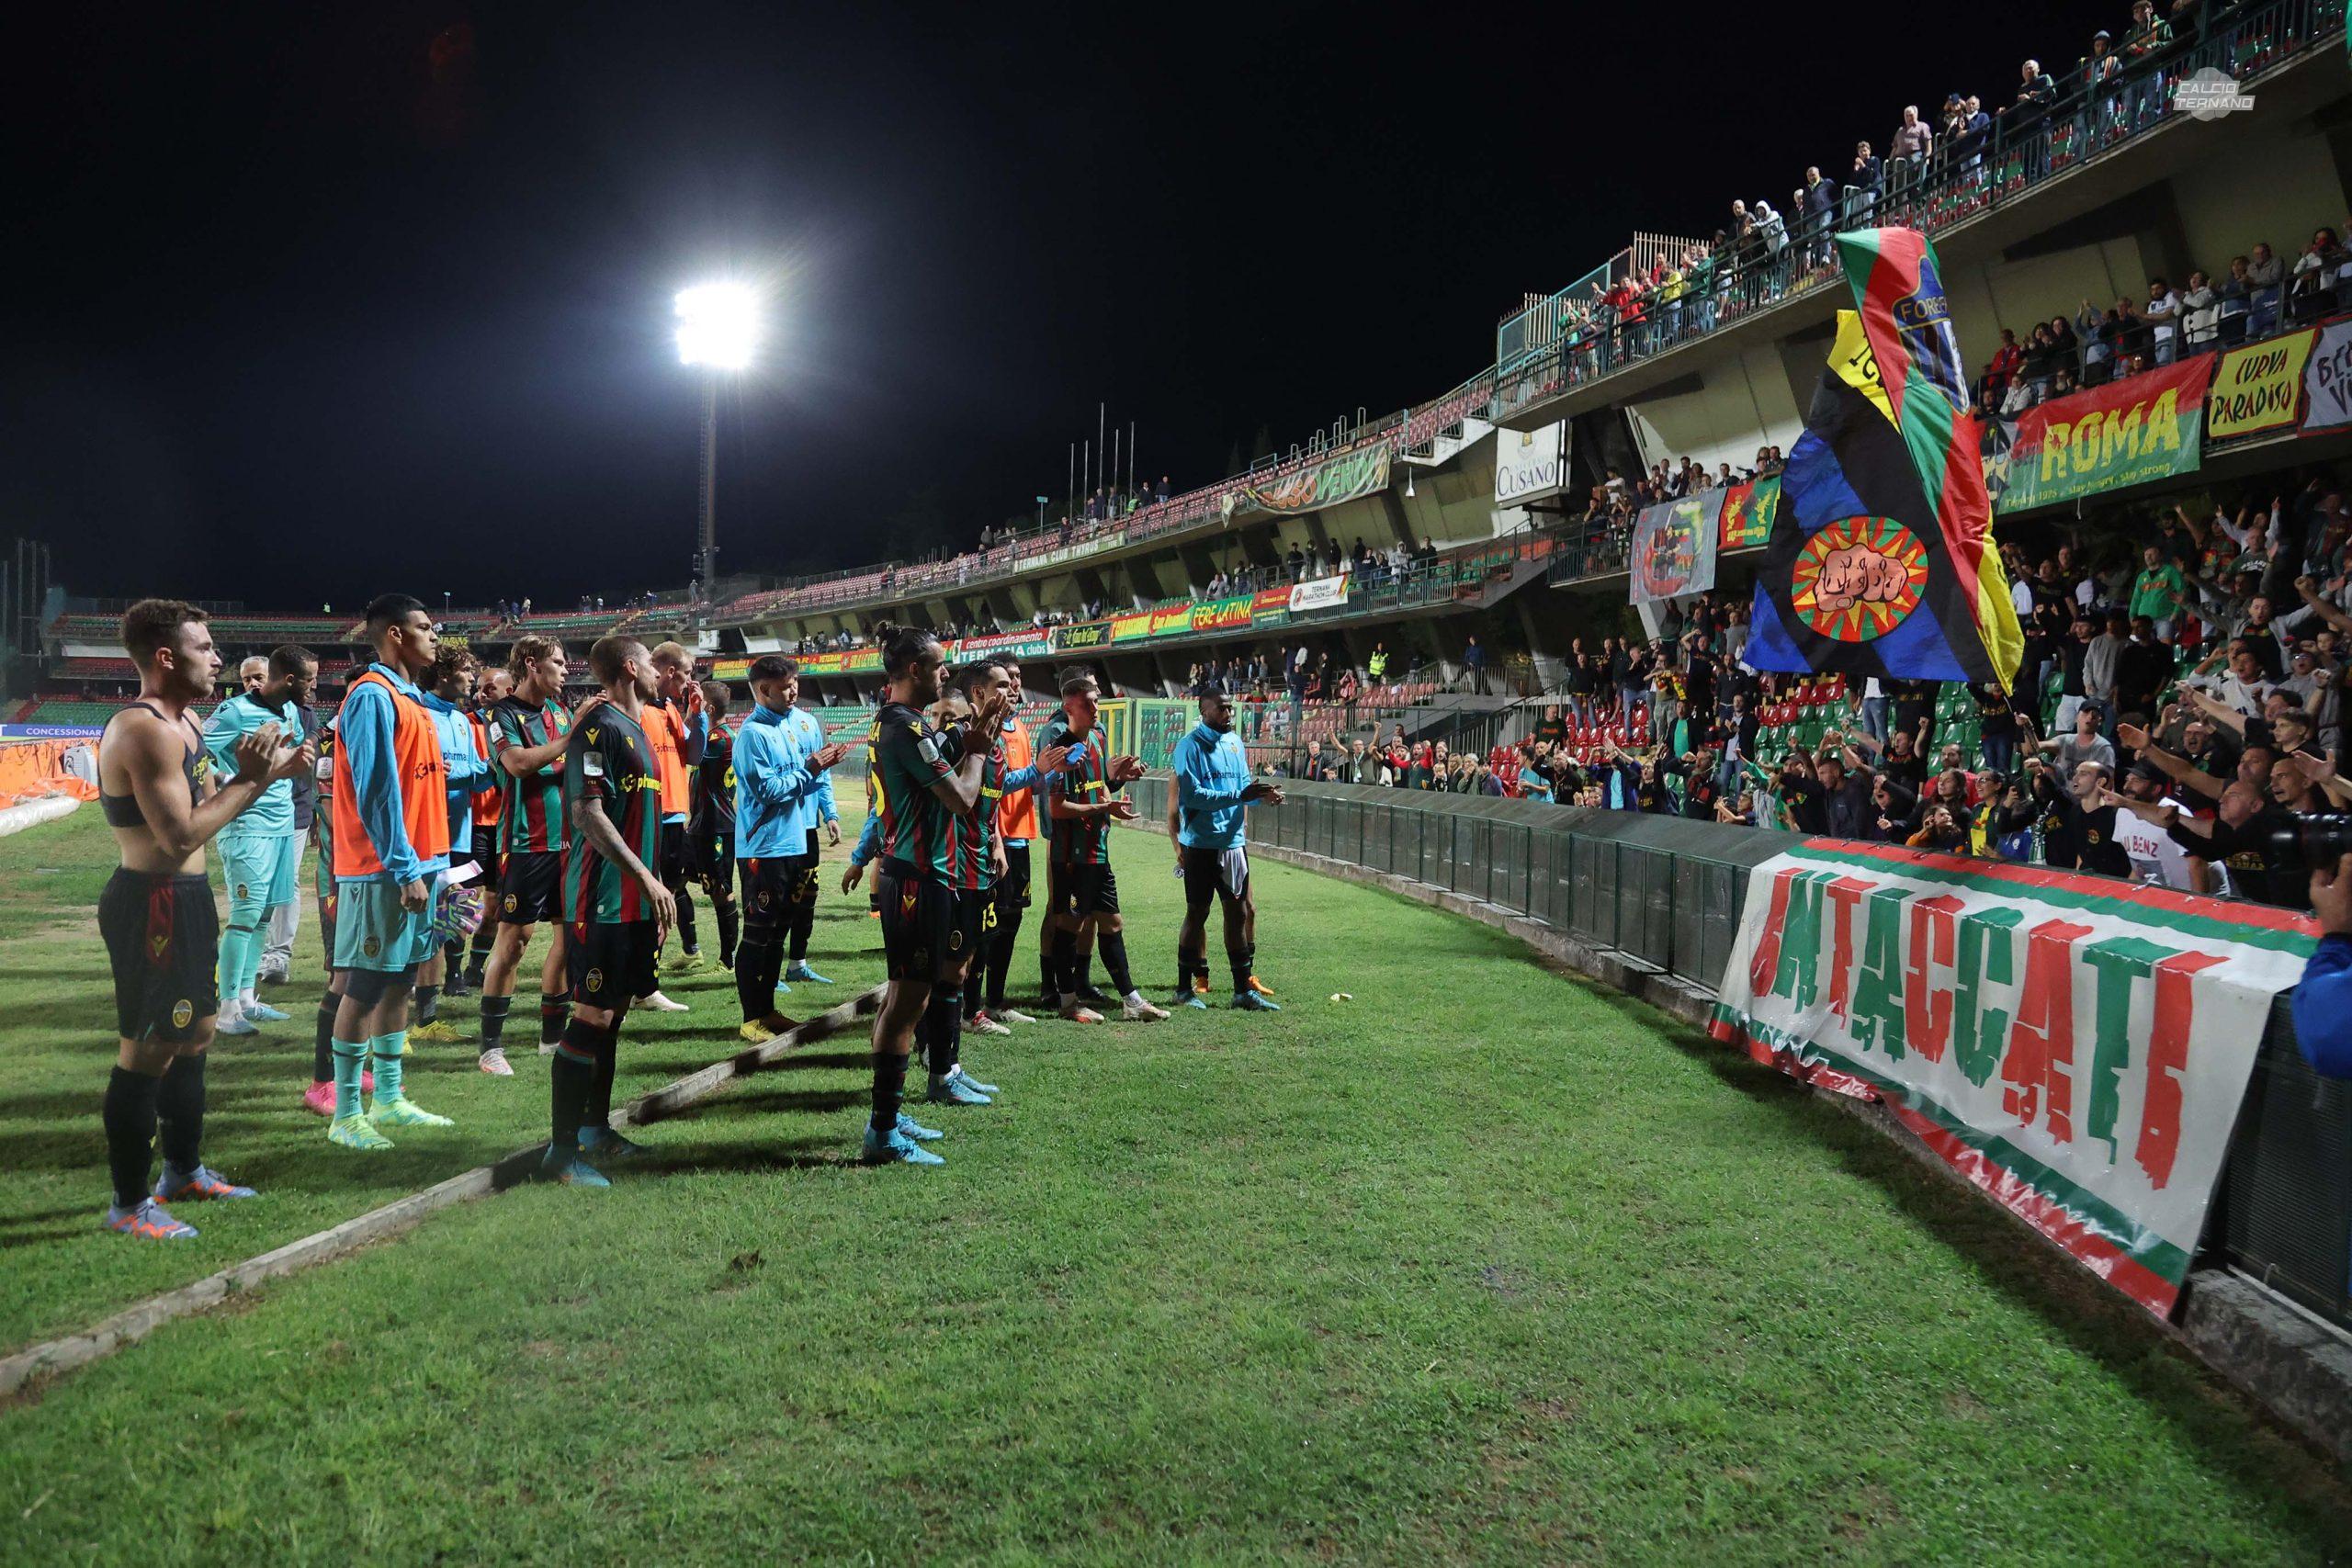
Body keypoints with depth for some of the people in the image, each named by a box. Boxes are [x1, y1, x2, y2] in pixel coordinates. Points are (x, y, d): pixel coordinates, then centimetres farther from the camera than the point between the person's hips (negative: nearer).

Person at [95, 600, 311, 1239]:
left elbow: (208, 804, 18)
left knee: (194, 1036, 21)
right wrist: (249, 778, -19)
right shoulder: (146, 731, -21)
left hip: (186, 898, 11)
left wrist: (273, 772, 4)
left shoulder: (185, 722, 11)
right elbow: (182, 837, -26)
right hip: (153, 904, -11)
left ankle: (185, 1171, 36)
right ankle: (129, 1204, 10)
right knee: (147, 1053, -2)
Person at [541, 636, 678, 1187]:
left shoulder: (636, 727, 17)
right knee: (591, 1018, -7)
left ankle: (595, 1129, 27)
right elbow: (588, 814, -20)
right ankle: (561, 1152, -1)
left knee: (612, 1014, 16)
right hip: (602, 900, -10)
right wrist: (647, 878, -21)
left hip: (633, 900, 10)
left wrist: (654, 888, 21)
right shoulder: (600, 727, -12)